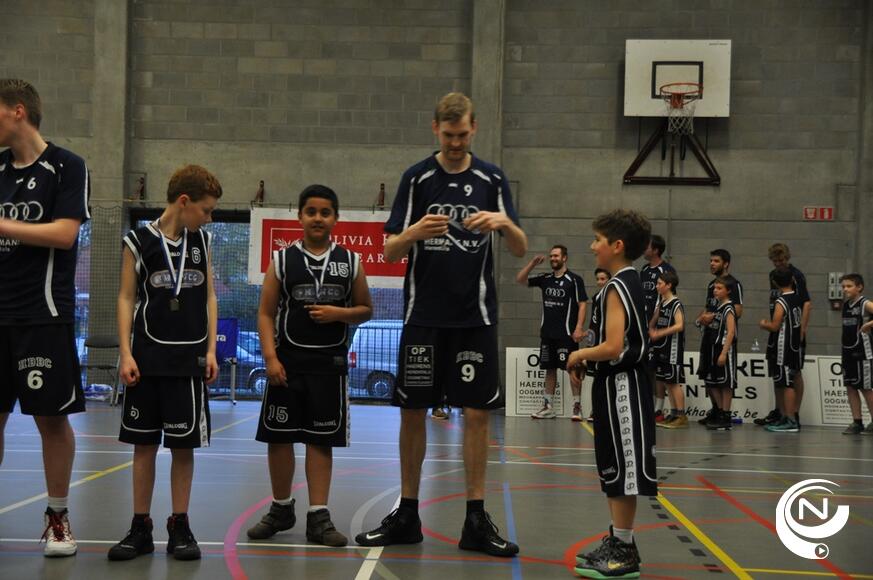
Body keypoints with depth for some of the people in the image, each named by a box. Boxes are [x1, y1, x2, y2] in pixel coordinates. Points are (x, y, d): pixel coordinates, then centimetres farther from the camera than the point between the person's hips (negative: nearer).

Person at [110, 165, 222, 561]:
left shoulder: (202, 241, 8)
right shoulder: (139, 241, -1)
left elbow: (209, 297, 12)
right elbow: (126, 298, 0)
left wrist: (211, 349, 4)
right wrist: (125, 354, -7)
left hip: (190, 358, 2)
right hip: (147, 357, -2)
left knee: (184, 445, 2)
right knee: (144, 444, 4)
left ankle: (180, 527, 12)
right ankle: (140, 528, 13)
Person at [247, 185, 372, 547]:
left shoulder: (350, 262, 5)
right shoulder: (282, 259, 3)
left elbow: (365, 310, 11)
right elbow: (266, 313, 0)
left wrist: (339, 313, -10)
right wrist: (270, 357, -10)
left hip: (330, 362, 0)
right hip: (288, 360, 0)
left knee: (321, 439, 2)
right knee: (279, 436, 5)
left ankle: (318, 517, 8)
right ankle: (281, 509, 22)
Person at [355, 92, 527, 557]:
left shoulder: (492, 179, 4)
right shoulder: (417, 178, 2)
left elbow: (520, 250, 2)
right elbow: (391, 251, 0)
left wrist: (504, 222, -19)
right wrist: (414, 232, -22)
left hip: (475, 316, 0)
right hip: (424, 314, 0)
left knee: (477, 412, -1)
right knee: (412, 411, 4)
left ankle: (476, 520, 8)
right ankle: (407, 515, 16)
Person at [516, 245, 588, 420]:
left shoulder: (574, 279, -4)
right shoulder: (545, 279, 11)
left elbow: (582, 305, -7)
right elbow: (520, 279, 12)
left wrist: (578, 328, -15)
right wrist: (532, 263, 0)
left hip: (567, 333, -6)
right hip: (547, 333, 6)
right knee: (550, 369, 10)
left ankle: (577, 407, -1)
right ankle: (547, 407, 15)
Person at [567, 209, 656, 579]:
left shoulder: (616, 287, -15)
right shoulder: (631, 282, 14)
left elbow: (613, 348, -24)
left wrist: (581, 355, -8)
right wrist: (587, 358, 11)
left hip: (620, 386, -10)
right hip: (622, 384, 10)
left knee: (622, 470, -6)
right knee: (615, 470, 16)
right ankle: (618, 542, 24)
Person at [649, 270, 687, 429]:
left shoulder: (676, 305, -13)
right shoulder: (661, 303, 11)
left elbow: (679, 326, -23)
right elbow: (653, 322, 22)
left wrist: (659, 333, -24)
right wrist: (651, 330, 1)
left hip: (673, 348, -8)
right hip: (661, 348, 8)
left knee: (674, 382, -5)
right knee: (665, 382, 10)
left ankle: (681, 417, 0)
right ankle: (673, 414, 17)